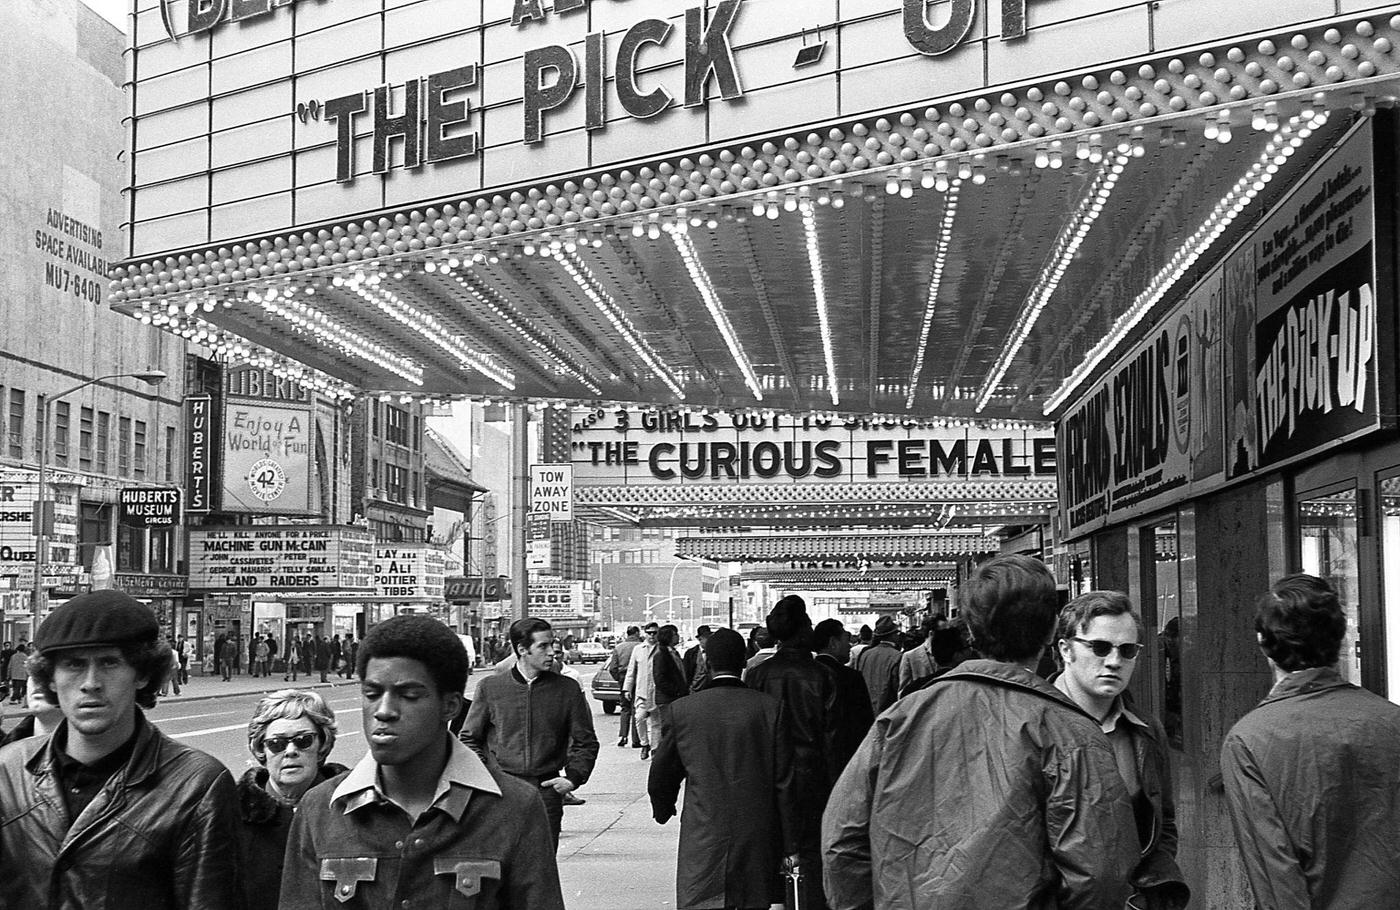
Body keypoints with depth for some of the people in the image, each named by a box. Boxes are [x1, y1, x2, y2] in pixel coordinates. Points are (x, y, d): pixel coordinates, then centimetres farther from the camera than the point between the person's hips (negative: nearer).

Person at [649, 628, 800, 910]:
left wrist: (663, 810, 30)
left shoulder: (682, 710, -2)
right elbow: (785, 782, -2)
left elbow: (660, 777, 8)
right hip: (758, 842, 1)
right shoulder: (770, 707, -3)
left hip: (702, 842, -1)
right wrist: (791, 845, 4)